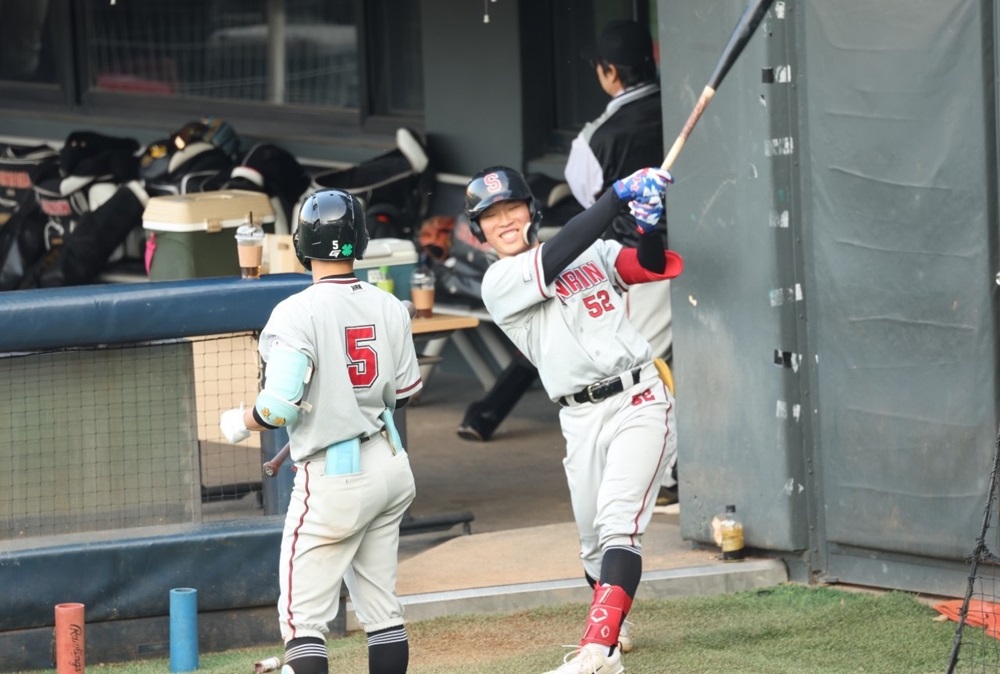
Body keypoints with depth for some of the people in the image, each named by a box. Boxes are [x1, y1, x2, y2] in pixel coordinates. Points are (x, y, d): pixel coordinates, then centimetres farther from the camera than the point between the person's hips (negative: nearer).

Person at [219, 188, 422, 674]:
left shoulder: (297, 313, -17)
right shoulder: (388, 308, 2)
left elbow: (279, 407, -22)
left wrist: (238, 423, -2)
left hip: (334, 478, -7)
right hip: (390, 466, 7)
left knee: (303, 614, -3)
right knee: (381, 606, 14)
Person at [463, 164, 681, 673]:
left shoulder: (595, 252, 13)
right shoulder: (499, 282, 0)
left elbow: (654, 267, 4)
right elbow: (559, 257, -14)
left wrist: (649, 227, -17)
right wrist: (620, 195, -18)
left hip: (639, 401, -1)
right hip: (582, 419, 1)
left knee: (617, 524, -17)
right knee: (593, 543, 7)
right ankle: (611, 629, 36)